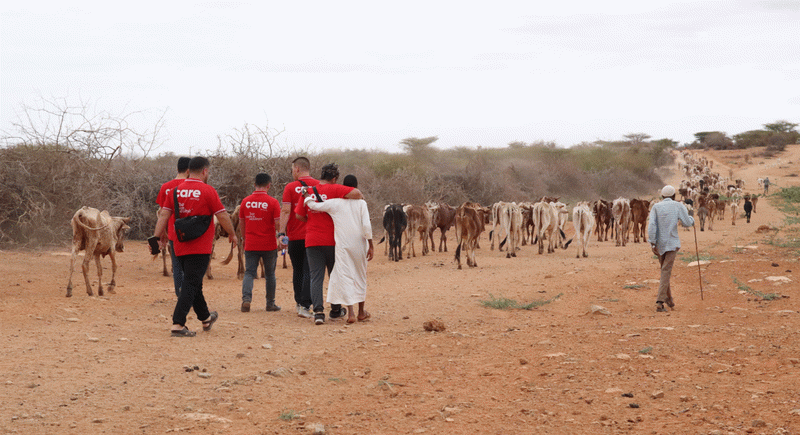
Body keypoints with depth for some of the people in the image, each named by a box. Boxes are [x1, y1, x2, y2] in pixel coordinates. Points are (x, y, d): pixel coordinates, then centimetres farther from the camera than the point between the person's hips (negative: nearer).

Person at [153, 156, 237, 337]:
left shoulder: (176, 190, 5)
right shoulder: (207, 191, -10)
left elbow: (163, 215, 1)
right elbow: (223, 216, -6)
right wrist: (232, 234, 9)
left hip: (180, 246, 6)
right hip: (200, 247, -6)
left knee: (193, 283, 18)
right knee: (191, 285, -6)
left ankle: (206, 318, 34)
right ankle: (178, 324, -14)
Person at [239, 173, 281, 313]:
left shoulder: (245, 202, 2)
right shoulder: (272, 202, -9)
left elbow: (241, 222, 11)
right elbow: (278, 223, -11)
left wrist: (244, 238, 25)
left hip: (250, 245, 2)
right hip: (269, 244, -2)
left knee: (249, 272, 4)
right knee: (270, 274, 12)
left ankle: (246, 298, -19)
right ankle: (270, 303, 18)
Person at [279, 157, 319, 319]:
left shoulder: (290, 187, -2)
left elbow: (285, 211, -9)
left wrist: (282, 233, -9)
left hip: (295, 237, 0)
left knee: (297, 271, 14)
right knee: (309, 271, -2)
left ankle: (299, 303, 22)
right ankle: (305, 306, -12)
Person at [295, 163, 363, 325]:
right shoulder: (334, 189, -7)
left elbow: (299, 215, 7)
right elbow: (355, 193, -21)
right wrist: (361, 197, 1)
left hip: (312, 240, 2)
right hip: (332, 240, -2)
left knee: (316, 277, 0)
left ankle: (318, 311, -15)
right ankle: (336, 310, 26)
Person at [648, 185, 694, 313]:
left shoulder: (656, 207, 4)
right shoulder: (678, 206, 1)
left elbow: (652, 225, -8)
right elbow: (687, 223, 0)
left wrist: (653, 243, -11)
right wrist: (691, 219, 23)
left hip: (659, 244, 3)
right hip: (672, 243, -3)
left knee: (665, 270, 20)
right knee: (666, 272, -6)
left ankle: (669, 298, 28)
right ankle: (660, 302, -16)